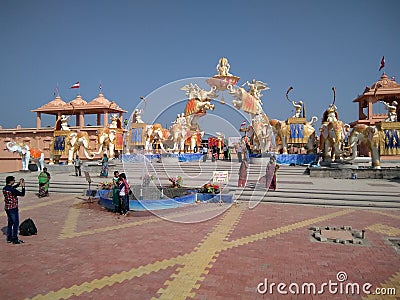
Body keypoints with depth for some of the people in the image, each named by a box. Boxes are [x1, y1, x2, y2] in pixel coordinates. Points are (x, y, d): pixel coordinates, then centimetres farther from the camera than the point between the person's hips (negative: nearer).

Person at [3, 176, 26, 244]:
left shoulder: (4, 188, 5)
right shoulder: (12, 190, -22)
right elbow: (22, 194, -17)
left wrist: (19, 184, 18)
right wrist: (23, 186, -10)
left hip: (7, 208, 9)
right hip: (13, 208, -9)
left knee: (10, 223, 17)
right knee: (16, 224, 0)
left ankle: (9, 238, 23)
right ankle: (15, 239, 3)